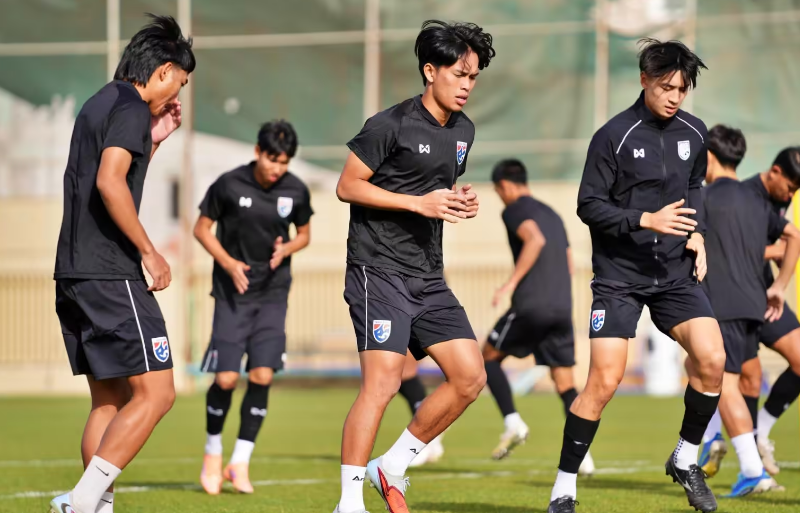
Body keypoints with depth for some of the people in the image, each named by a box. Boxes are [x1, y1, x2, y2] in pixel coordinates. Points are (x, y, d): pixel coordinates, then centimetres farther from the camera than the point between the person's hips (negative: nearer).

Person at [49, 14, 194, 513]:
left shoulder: (100, 104, 20)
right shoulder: (131, 108, -9)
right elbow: (110, 183, -23)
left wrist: (154, 140, 24)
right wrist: (150, 252, -17)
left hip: (73, 275, 10)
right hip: (110, 275, -10)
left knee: (110, 398, 12)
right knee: (156, 392, -9)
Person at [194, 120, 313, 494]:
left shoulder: (296, 191, -2)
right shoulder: (228, 185, -10)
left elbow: (304, 234, 13)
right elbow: (202, 228, 0)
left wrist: (286, 249, -9)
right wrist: (228, 263, -14)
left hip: (273, 294, 2)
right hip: (233, 291, -2)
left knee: (262, 375, -9)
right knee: (226, 378, -8)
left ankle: (240, 462, 1)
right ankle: (212, 452, 17)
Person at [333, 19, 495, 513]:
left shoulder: (463, 131, 13)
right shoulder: (392, 125, -11)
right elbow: (348, 185, -9)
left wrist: (462, 202, 3)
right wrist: (419, 203, -17)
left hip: (429, 277, 8)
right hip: (380, 271, -8)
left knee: (471, 378, 2)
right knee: (382, 383, -16)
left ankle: (394, 466, 15)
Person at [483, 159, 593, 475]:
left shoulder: (515, 210, 0)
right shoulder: (552, 215, 24)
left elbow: (535, 240, -20)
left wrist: (511, 283, -19)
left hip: (531, 306, -7)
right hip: (562, 307, 7)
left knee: (489, 357, 14)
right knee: (565, 384, 4)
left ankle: (513, 423, -2)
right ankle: (582, 453, -10)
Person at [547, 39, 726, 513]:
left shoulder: (694, 133, 4)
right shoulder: (615, 136, -12)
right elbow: (589, 206, -10)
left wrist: (697, 232, 5)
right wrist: (647, 219, -21)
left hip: (676, 273, 5)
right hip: (620, 275, -5)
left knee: (712, 361, -11)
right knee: (604, 381, -12)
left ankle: (686, 460, 12)